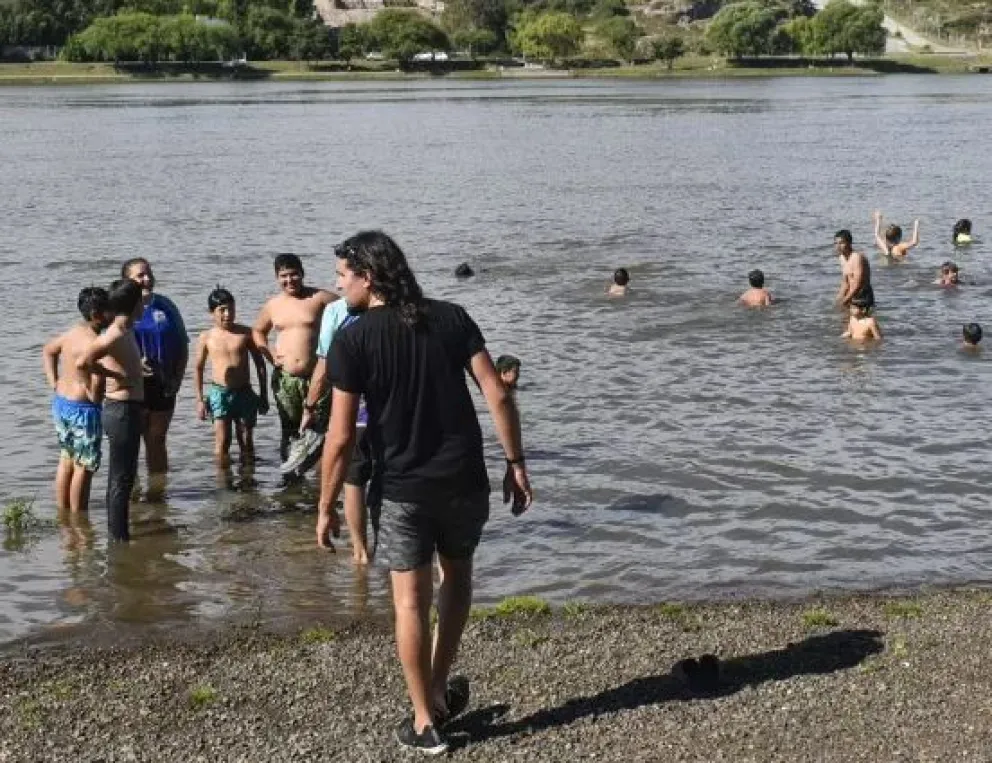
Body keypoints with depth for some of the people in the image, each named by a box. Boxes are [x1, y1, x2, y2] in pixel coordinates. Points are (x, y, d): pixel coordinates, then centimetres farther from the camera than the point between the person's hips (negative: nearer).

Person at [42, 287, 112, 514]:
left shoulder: (73, 332, 6)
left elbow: (48, 350, 23)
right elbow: (97, 384, -27)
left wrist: (54, 383, 18)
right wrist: (94, 398, -6)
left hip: (60, 402, 9)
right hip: (83, 409, -9)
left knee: (66, 460, 19)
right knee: (84, 466, 2)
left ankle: (62, 512, 27)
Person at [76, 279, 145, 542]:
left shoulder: (126, 333, 10)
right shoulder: (116, 335, -20)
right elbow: (82, 363, -32)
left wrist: (137, 368, 19)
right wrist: (114, 375, -21)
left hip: (128, 409, 10)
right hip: (122, 410, -10)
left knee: (122, 475, 16)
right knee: (122, 477, -4)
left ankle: (117, 533, 25)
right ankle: (119, 536, 1)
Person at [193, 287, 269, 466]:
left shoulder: (246, 333, 2)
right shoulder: (207, 337, 1)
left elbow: (260, 364, 9)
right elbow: (198, 368, 9)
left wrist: (263, 395, 7)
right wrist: (199, 400, 4)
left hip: (244, 392, 1)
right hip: (219, 393, -1)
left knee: (246, 443, 8)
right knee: (222, 443, -10)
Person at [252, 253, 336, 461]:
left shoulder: (319, 298, -4)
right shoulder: (272, 305, 9)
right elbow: (258, 331, 25)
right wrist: (269, 355, 9)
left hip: (315, 376, -4)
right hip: (284, 379, 4)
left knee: (320, 429, -7)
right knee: (289, 431, 11)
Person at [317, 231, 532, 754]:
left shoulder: (352, 339, -8)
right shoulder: (451, 318, 2)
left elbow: (341, 437, -10)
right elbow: (497, 396, -4)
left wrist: (325, 507, -1)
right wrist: (515, 464, 3)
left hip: (404, 489, -4)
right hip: (465, 480, 4)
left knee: (410, 601, 8)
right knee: (457, 578, 24)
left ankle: (426, 722, 15)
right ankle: (438, 693, 32)